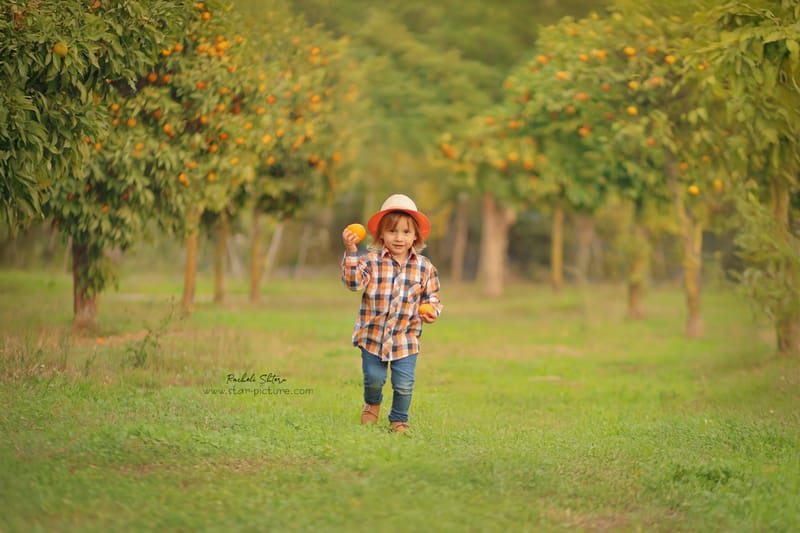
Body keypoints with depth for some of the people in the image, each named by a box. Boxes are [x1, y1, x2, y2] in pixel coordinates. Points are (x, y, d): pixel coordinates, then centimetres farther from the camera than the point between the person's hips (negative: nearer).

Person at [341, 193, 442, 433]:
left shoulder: (425, 267, -1)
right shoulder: (372, 260, -6)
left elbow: (432, 298, 8)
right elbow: (354, 282, -21)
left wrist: (432, 311, -14)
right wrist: (351, 252, -30)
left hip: (406, 338, 1)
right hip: (373, 335, -1)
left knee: (404, 385, 1)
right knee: (374, 380, 8)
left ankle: (399, 420, 26)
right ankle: (372, 405, 42)